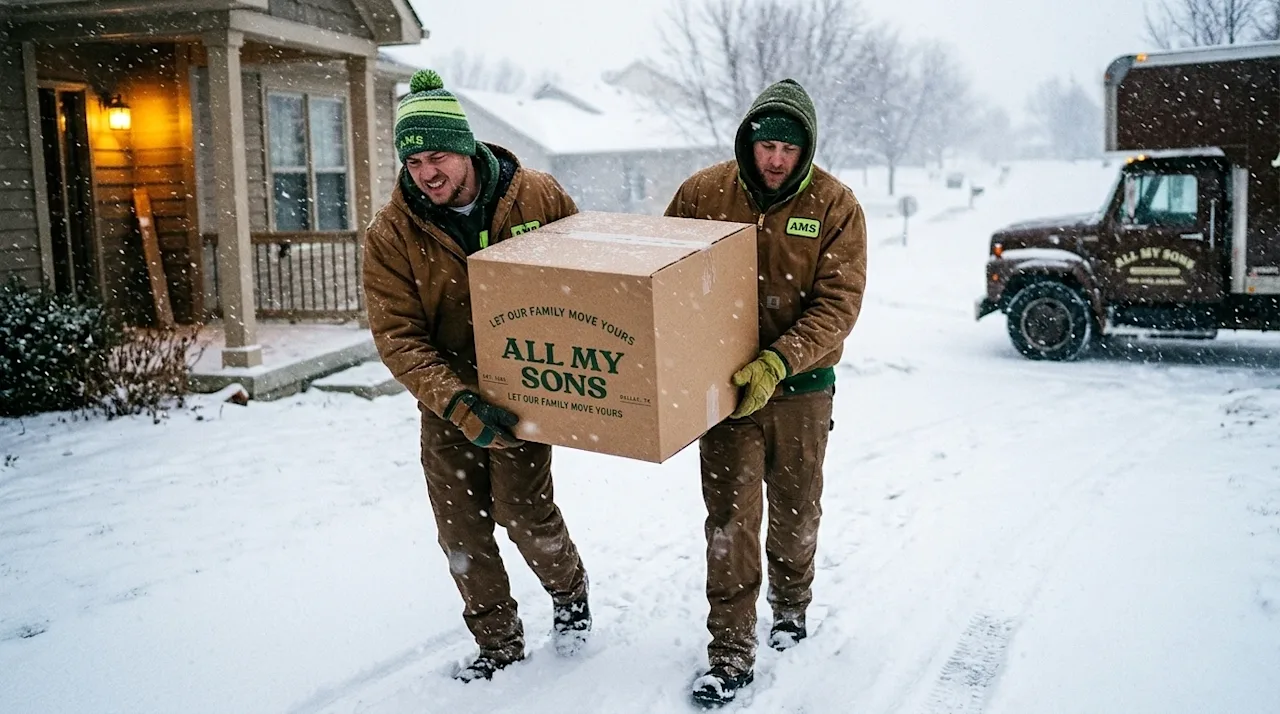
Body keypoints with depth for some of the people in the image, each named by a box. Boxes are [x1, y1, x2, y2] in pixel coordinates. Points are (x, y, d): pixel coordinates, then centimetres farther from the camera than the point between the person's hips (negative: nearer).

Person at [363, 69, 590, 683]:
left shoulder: (537, 196, -11)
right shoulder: (390, 234, -11)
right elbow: (397, 337, -15)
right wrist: (458, 404, -28)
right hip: (445, 403, 2)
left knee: (523, 510, -9)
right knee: (462, 531, 9)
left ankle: (569, 592, 25)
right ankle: (498, 643, 31)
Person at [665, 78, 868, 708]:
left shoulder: (834, 205, -9)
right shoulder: (703, 193, -5)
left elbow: (838, 304, -14)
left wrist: (777, 362, -26)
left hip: (801, 387, 0)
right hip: (726, 384, 0)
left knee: (796, 512, 17)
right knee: (730, 520, -2)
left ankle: (791, 603, 46)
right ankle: (730, 657, 10)